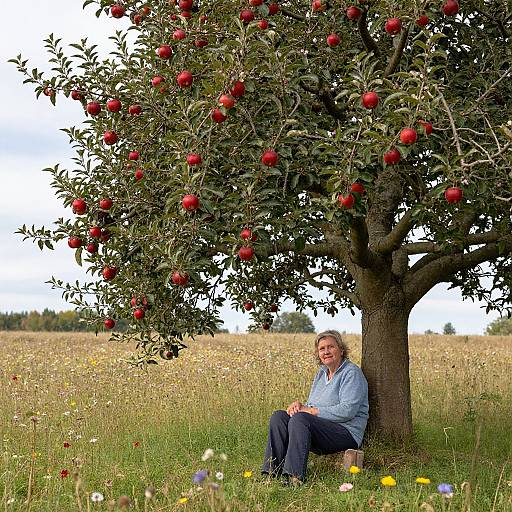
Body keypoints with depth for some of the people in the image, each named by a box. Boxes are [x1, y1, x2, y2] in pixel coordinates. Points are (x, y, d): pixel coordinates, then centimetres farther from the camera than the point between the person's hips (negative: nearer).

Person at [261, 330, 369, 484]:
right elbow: (310, 406, 20)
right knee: (278, 416, -10)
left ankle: (295, 476, -39)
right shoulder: (321, 373, 20)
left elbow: (348, 410, -18)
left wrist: (311, 411, -16)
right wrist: (298, 405, -5)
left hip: (346, 433, -8)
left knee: (300, 418, -31)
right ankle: (272, 471, -21)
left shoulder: (352, 373, -6)